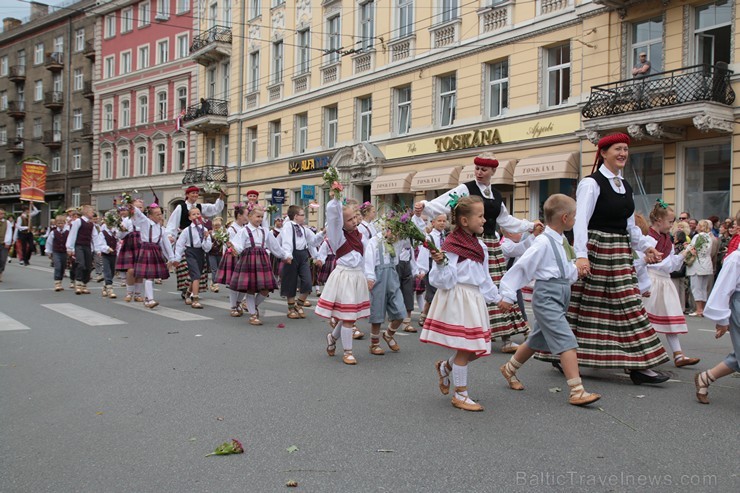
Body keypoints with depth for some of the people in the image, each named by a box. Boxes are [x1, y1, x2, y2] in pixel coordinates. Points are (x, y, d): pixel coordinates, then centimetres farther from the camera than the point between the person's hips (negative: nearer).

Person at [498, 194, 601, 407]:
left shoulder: (562, 241, 10)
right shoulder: (543, 242, -15)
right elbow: (521, 267, -13)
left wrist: (577, 272, 3)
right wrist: (508, 295, -11)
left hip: (561, 295, 9)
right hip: (547, 295, -9)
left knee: (537, 340, 19)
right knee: (567, 341, -14)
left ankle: (509, 369, 37)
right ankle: (577, 392, -13)